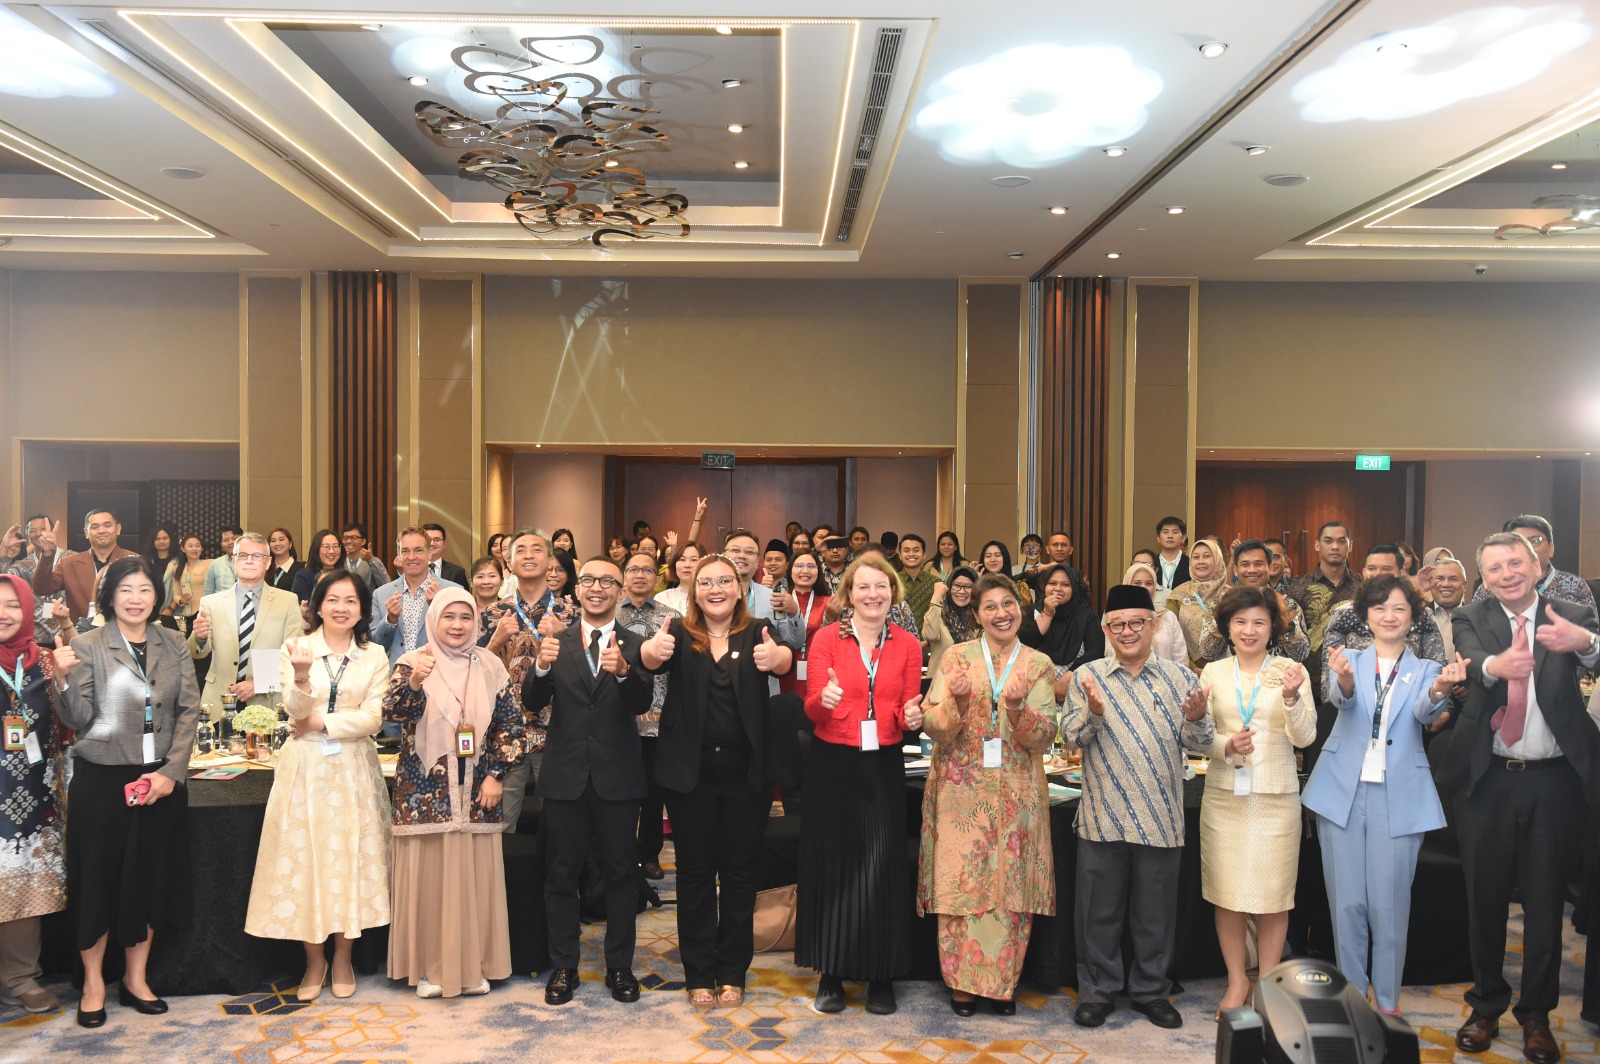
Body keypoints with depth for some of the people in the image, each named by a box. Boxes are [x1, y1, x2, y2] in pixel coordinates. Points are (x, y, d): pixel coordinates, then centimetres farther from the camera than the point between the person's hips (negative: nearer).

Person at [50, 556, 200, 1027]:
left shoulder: (173, 644, 5)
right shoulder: (86, 646, -2)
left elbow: (189, 711, 3)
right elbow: (78, 721, -8)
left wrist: (171, 771, -6)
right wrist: (63, 680, -25)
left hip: (161, 779, 3)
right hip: (101, 779, -2)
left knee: (151, 876, 9)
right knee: (98, 876, 4)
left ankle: (136, 979, 23)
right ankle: (93, 983, 19)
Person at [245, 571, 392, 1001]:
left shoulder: (374, 655, 2)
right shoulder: (296, 649, 1)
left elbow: (373, 718, -4)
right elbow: (296, 711, -10)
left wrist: (321, 722, -9)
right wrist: (301, 676, -28)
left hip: (354, 770, 0)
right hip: (306, 768, 0)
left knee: (349, 858, 4)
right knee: (305, 858, 3)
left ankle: (342, 958, 18)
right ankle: (314, 960, 18)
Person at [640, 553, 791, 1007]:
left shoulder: (757, 631, 1)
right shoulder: (680, 635, 1)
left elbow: (785, 657, -21)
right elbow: (651, 658, -20)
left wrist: (777, 657, -46)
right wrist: (652, 650, -44)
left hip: (746, 773, 0)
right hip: (691, 773, 0)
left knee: (740, 871, 8)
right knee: (695, 871, 8)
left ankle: (732, 973, 22)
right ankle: (698, 974, 21)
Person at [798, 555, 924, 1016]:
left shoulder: (908, 645, 5)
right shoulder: (827, 639, -2)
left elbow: (909, 712, 7)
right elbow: (812, 709, -7)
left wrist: (912, 717, -15)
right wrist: (825, 699, -29)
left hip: (884, 765, 2)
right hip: (832, 763, -1)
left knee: (882, 868, 1)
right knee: (832, 864, 3)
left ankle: (881, 975, 16)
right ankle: (831, 973, 17)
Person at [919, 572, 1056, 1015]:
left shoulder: (1039, 665, 3)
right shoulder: (956, 658, 0)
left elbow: (1044, 737, -4)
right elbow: (933, 727, -4)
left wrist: (1017, 708, -22)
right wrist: (958, 701, -24)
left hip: (1017, 795, 1)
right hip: (961, 792, -1)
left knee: (1011, 885, 5)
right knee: (961, 881, 1)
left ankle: (1003, 981, 21)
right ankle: (963, 980, 16)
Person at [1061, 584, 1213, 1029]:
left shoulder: (1179, 678, 4)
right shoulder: (1087, 676, 1)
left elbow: (1199, 744, 2)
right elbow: (1072, 736, -6)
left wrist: (1195, 720, -19)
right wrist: (1093, 712, -25)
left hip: (1160, 818, 1)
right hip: (1102, 817, -1)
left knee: (1156, 912, 12)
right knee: (1099, 910, 9)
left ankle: (1151, 990, 29)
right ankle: (1098, 991, 24)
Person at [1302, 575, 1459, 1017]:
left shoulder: (1424, 670, 7)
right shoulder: (1351, 660, 6)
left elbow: (1425, 712, -13)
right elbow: (1343, 699, -14)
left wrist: (1440, 691, -37)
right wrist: (1345, 680, -39)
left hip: (1399, 798, 0)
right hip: (1344, 792, 0)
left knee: (1389, 905, 2)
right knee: (1347, 902, 5)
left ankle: (1387, 998, 18)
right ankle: (1352, 992, 20)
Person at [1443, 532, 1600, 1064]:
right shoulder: (1471, 620, 1)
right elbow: (1471, 662, -20)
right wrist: (1494, 665, -42)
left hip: (1554, 781, 0)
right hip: (1488, 780, 1)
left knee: (1545, 901, 10)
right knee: (1485, 898, 11)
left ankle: (1536, 1015, 25)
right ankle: (1486, 1006, 27)